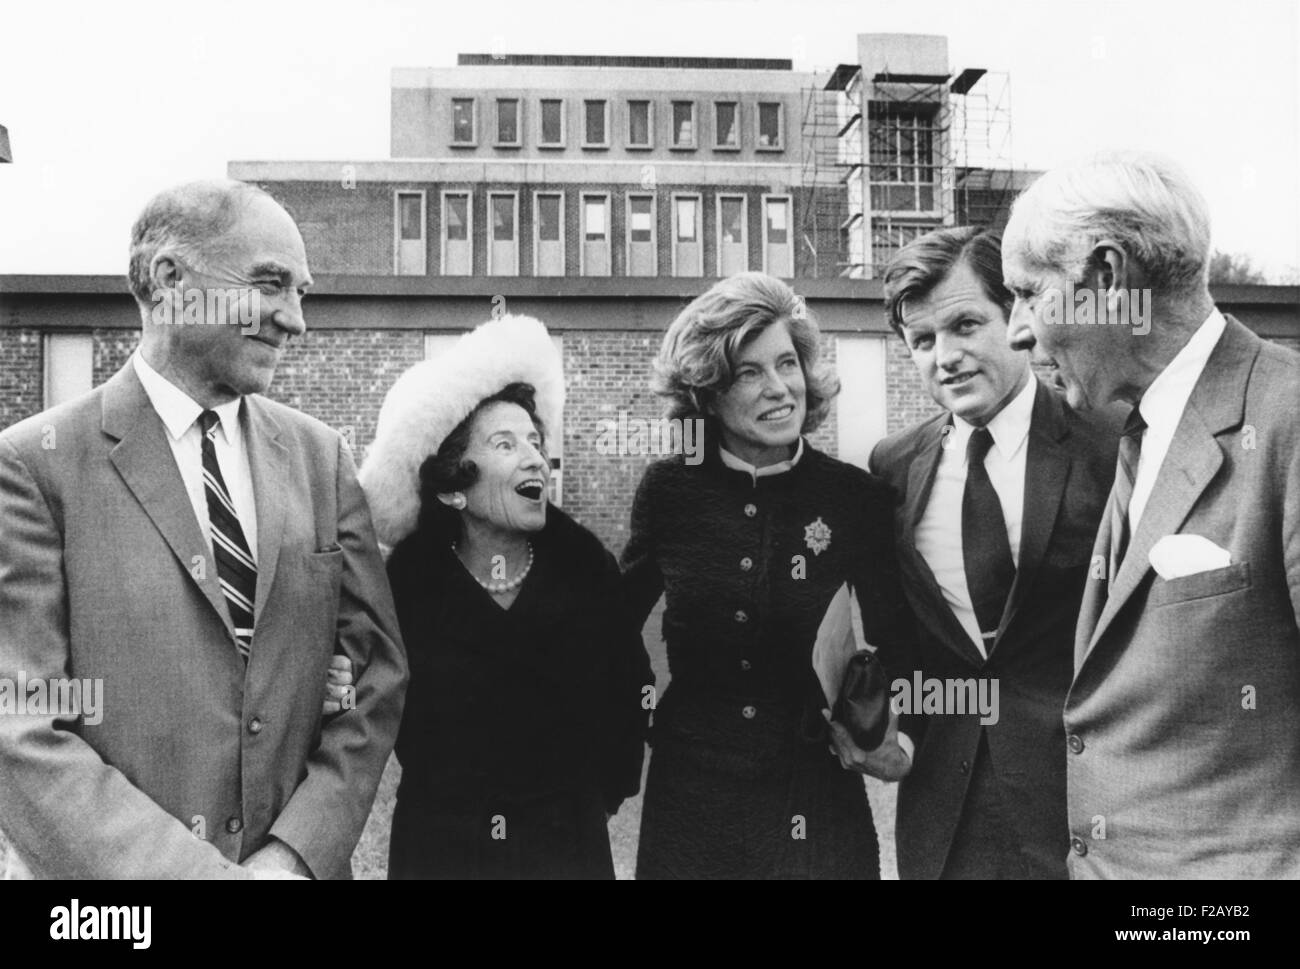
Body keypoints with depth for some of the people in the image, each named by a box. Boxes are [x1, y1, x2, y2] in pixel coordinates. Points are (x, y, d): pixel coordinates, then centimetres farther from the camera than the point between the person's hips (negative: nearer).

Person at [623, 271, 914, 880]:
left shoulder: (855, 496, -7)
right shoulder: (669, 489, -5)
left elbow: (894, 644, 1)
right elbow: (619, 618, 10)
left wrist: (889, 727, -14)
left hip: (814, 800, 0)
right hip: (690, 790, 1)